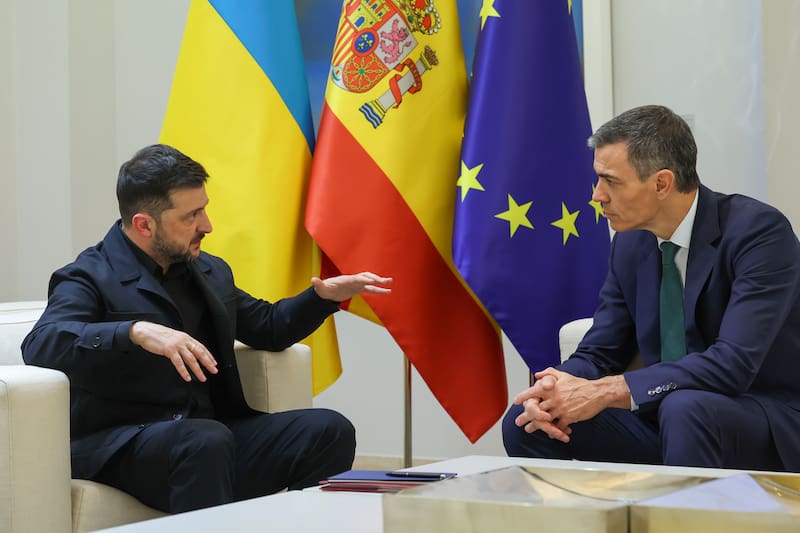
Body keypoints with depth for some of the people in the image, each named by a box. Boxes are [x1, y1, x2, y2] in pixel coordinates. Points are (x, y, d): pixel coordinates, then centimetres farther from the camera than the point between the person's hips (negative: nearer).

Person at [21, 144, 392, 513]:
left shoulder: (211, 273, 18)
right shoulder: (91, 277, -4)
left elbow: (268, 327, 34)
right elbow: (39, 344, -23)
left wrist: (324, 296, 15)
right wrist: (137, 331, -37)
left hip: (211, 436, 7)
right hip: (119, 445, -6)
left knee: (329, 430, -13)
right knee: (206, 440, -38)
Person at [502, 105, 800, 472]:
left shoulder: (759, 231, -17)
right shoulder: (630, 243, 5)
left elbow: (734, 363, -27)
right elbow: (599, 354, 9)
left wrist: (606, 391, -30)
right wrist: (553, 390, -16)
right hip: (663, 416, 6)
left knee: (683, 407, -37)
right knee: (525, 421, -11)